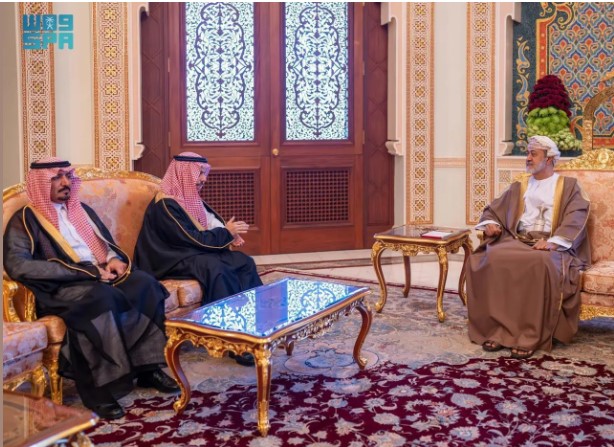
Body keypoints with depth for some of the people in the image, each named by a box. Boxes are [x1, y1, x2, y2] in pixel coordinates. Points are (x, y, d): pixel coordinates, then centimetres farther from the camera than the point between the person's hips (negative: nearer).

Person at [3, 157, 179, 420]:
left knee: (146, 284, -22)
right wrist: (86, 271, -22)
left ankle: (149, 366, -16)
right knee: (101, 297, -38)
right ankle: (99, 387, -28)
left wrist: (115, 259, -1)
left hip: (100, 277, 6)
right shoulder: (24, 220, -1)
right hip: (61, 287, -6)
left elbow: (107, 242, 27)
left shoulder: (81, 209, 20)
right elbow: (17, 266, -17)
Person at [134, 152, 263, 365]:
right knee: (217, 269, -34)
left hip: (194, 253, 9)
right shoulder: (165, 205, -17)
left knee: (245, 262, -9)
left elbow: (205, 229, 15)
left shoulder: (190, 198, 12)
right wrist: (226, 233, -13)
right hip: (173, 260, -9)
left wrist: (228, 237, -4)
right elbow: (192, 238, -21)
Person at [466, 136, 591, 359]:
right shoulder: (519, 186, 24)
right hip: (518, 240, 4)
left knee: (540, 263, -40)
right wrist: (491, 223, 1)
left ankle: (530, 336, -33)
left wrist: (553, 241, -21)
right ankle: (497, 329, -28)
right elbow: (493, 209, 26)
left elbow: (576, 219, -3)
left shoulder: (568, 186, 12)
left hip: (551, 246, -4)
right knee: (493, 258, -30)